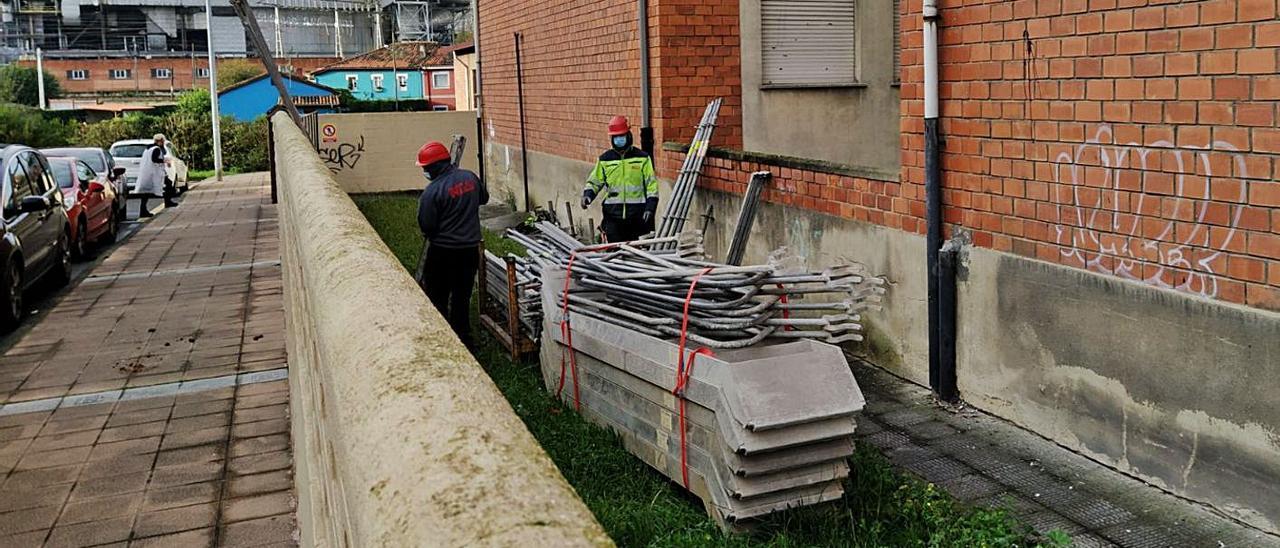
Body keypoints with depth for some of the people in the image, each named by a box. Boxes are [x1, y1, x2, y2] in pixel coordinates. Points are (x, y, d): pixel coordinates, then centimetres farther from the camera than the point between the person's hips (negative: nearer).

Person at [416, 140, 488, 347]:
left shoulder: (432, 191, -19)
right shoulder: (470, 177, -1)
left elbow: (426, 227, -14)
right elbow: (484, 198, 18)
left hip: (443, 252, -6)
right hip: (470, 248, 6)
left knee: (437, 297, 9)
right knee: (462, 296, 17)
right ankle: (463, 338, 25)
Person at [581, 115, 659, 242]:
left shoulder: (642, 158, 4)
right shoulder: (604, 159, 9)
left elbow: (651, 184, 2)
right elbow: (595, 181, 16)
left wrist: (650, 207, -7)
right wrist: (588, 195, -5)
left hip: (637, 215, -1)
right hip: (613, 215, 1)